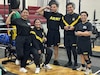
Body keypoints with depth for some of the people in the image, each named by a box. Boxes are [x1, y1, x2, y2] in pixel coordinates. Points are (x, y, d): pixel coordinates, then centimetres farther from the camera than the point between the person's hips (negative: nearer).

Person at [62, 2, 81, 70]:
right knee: (68, 49, 12)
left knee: (73, 49, -5)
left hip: (73, 35, -5)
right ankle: (70, 62, 28)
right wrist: (64, 27, -6)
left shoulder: (77, 16, -4)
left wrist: (74, 27, -20)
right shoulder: (64, 17, 12)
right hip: (66, 35, 5)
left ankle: (75, 63, 9)